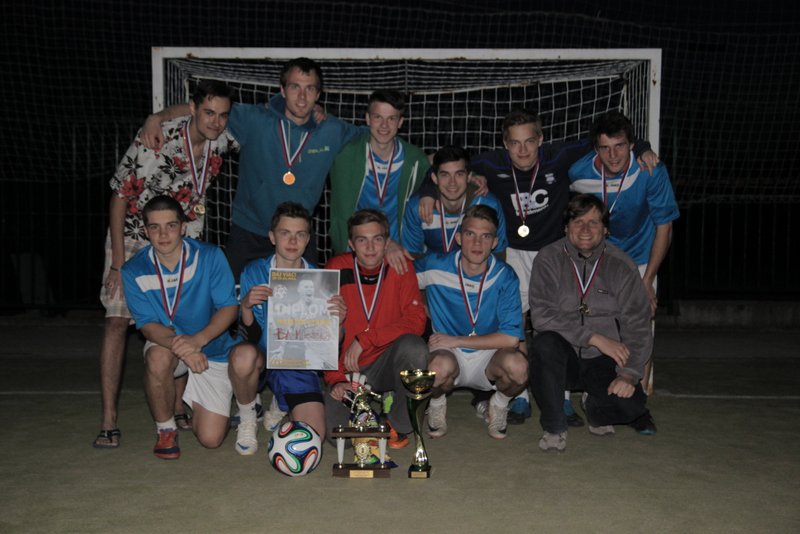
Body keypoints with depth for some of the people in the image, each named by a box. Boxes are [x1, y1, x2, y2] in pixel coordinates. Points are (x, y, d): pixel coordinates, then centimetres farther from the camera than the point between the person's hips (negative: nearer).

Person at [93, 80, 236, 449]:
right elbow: (119, 196, -19)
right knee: (117, 319, -12)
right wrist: (118, 263, -21)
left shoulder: (224, 140, -11)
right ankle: (108, 423, -8)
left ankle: (177, 410, 14)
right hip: (132, 237, -4)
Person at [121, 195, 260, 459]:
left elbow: (229, 308, -17)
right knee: (158, 356, -38)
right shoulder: (134, 271, -12)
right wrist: (180, 346, -38)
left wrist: (198, 340, -36)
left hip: (214, 349, 0)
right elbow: (148, 324, -17)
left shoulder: (210, 256, -14)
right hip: (167, 344, 1)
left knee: (210, 439, -13)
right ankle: (165, 429, -9)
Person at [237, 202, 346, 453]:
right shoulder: (254, 272, -4)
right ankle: (247, 417, -6)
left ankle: (280, 407, 21)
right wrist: (246, 305, -29)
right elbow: (251, 334, -9)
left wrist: (337, 321, -22)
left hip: (299, 365, 1)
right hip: (262, 355, -1)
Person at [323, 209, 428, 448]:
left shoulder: (401, 267, -7)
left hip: (388, 362, 0)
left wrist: (364, 340, -22)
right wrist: (335, 379, -10)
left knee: (414, 347, -33)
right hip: (348, 369, 0)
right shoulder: (336, 269, -6)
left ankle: (400, 425, -10)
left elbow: (415, 321, -16)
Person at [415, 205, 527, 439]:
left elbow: (511, 338, -15)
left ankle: (499, 405, 5)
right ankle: (437, 405, 3)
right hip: (450, 357, 0)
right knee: (441, 366, -37)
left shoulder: (504, 276, -10)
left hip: (489, 356, 1)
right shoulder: (436, 267, -8)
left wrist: (455, 340, -16)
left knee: (517, 365, -33)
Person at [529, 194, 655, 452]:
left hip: (604, 362, 1)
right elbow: (541, 315, -16)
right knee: (545, 343, -34)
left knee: (630, 404, -23)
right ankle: (554, 427, -14)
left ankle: (594, 408, 15)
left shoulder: (621, 265, 0)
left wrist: (629, 373, -16)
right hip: (563, 357, -1)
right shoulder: (549, 259, -5)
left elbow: (638, 326, -3)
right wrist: (595, 338, -21)